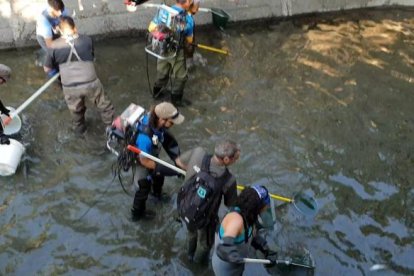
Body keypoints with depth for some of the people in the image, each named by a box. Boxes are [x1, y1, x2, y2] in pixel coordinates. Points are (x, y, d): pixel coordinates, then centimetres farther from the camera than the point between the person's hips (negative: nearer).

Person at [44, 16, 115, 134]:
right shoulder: (86, 40, 1)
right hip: (91, 83, -1)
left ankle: (79, 128, 52)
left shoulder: (54, 46, -1)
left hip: (70, 87, 1)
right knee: (104, 106, 23)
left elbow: (47, 69, 9)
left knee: (76, 110, 29)